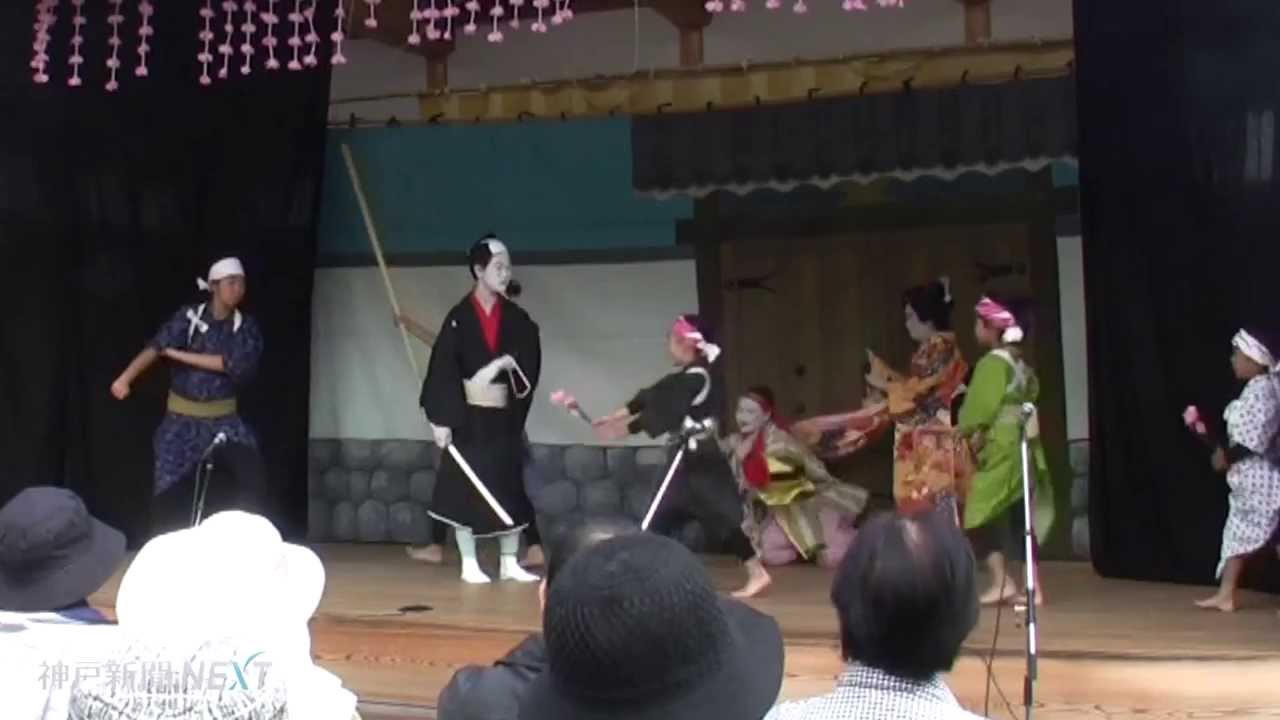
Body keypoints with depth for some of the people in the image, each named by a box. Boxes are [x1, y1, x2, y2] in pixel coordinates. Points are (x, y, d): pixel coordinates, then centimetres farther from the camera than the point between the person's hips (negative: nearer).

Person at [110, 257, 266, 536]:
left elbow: (236, 364, -19)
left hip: (223, 418, 1)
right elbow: (156, 346, -21)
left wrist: (178, 354, -19)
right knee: (170, 490, -3)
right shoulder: (189, 316, -7)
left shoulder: (246, 328, -2)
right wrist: (126, 377, -39)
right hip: (182, 418, -1)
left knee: (250, 472, -17)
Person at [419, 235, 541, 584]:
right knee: (465, 488, -1)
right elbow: (443, 370, -11)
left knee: (509, 489, 6)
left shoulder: (516, 318, 3)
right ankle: (469, 565, 8)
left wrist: (503, 363, -17)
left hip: (504, 416, 4)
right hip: (468, 416, -4)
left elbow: (529, 361, 2)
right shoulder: (459, 317, -8)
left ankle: (509, 563, 14)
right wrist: (440, 418, -15)